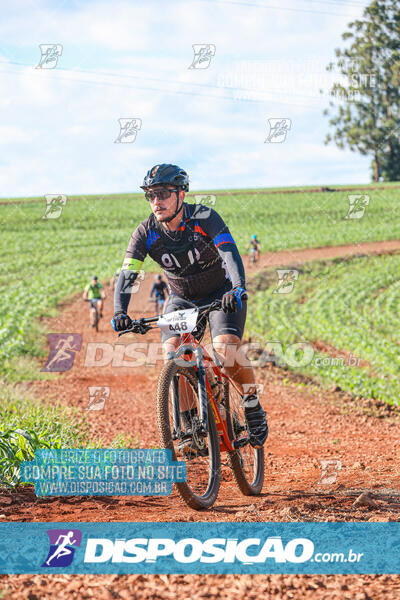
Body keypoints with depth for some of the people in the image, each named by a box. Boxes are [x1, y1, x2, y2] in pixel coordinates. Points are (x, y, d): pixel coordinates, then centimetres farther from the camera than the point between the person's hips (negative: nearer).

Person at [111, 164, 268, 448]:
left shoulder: (204, 218, -24)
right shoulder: (146, 233, -15)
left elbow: (231, 254, -37)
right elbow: (127, 275, -22)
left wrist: (238, 289, -55)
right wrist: (120, 312, -41)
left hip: (221, 294, -3)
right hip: (182, 299, 3)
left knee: (225, 349, -27)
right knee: (172, 354, -21)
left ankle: (253, 406, -1)